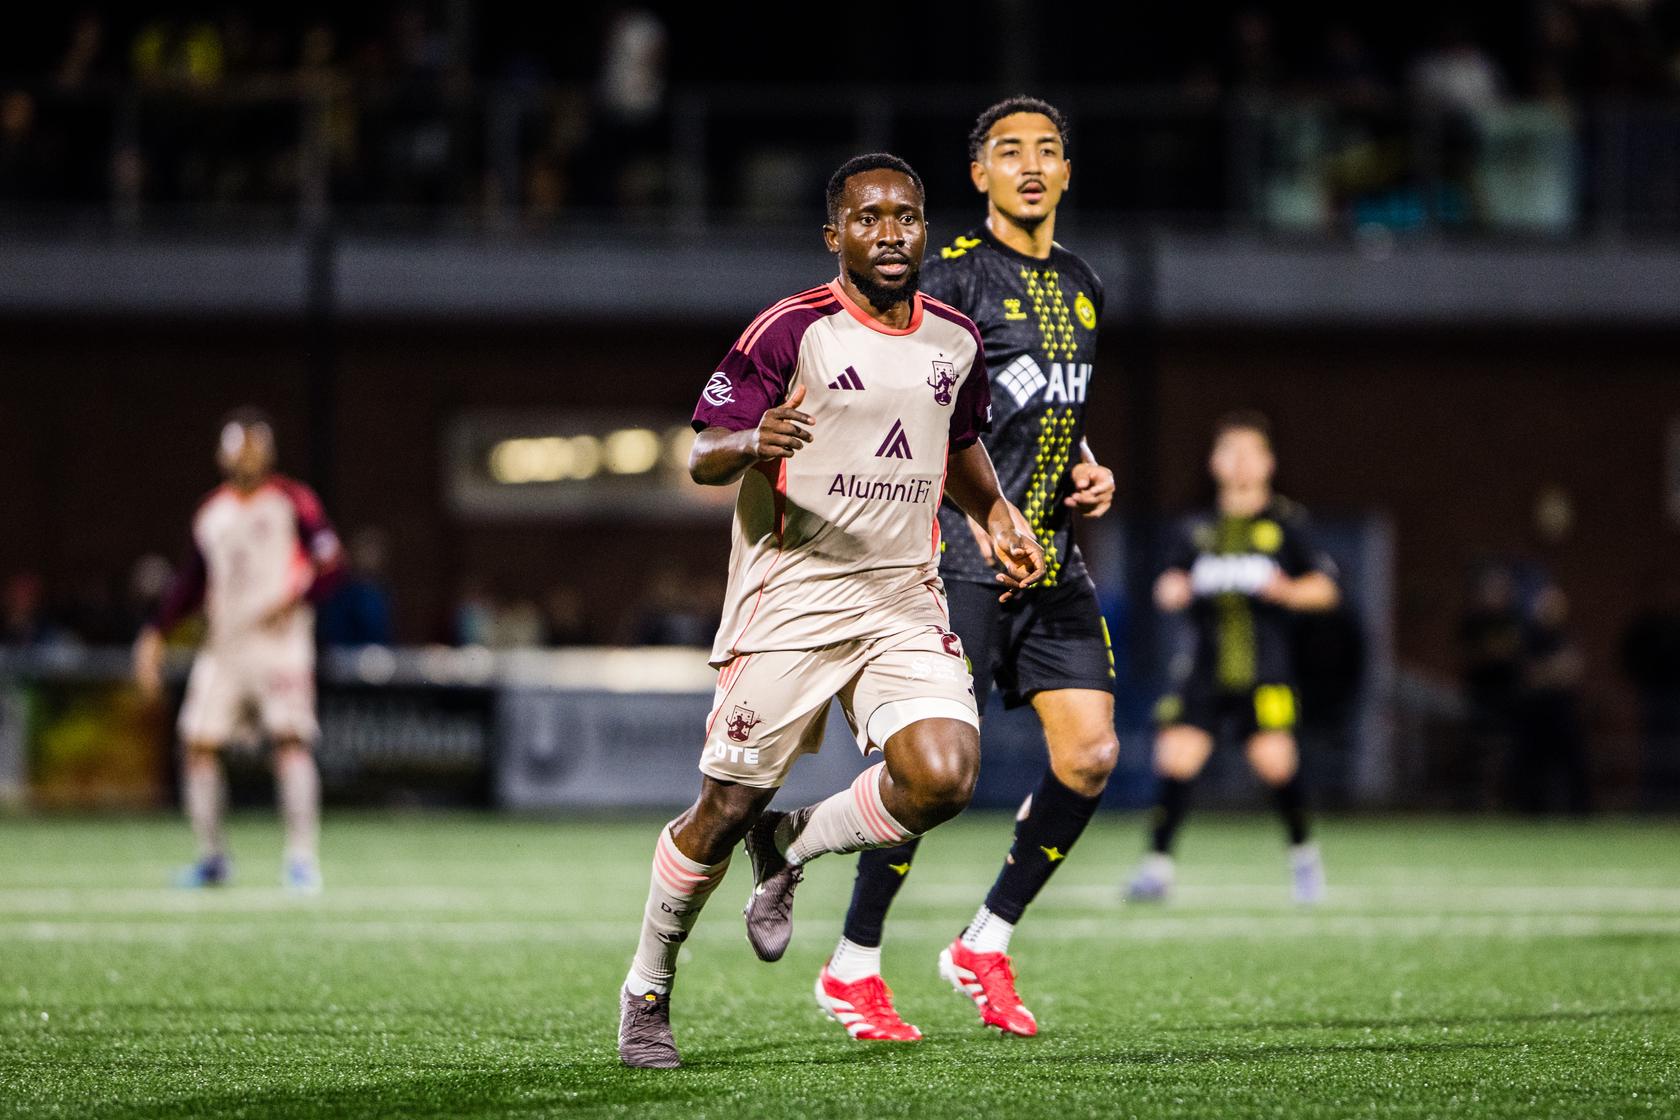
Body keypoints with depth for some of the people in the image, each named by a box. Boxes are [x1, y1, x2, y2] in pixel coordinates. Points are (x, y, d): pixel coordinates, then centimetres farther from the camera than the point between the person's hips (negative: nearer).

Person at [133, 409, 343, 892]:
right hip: (223, 643, 5)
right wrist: (155, 634, 12)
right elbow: (190, 581, 20)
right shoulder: (210, 513, 14)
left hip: (281, 639, -5)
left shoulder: (293, 501, 0)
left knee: (290, 740, -15)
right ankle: (211, 857, 11)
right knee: (200, 743, -1)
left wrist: (296, 599, -20)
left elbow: (330, 563, -5)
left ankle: (301, 856, -14)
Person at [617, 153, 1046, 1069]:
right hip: (790, 595, -4)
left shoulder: (954, 340, 9)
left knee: (942, 779, -18)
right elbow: (702, 456, -12)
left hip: (904, 600, 4)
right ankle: (645, 994, 21)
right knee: (727, 810, 0)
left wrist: (997, 514, 13)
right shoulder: (793, 330, -9)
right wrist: (754, 442, -33)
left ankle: (790, 846, 11)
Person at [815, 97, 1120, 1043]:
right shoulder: (953, 275, -7)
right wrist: (975, 511, -20)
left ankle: (987, 946, 12)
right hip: (960, 550, -7)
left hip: (1051, 551, 7)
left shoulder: (1081, 287, 16)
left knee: (1091, 753, -2)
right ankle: (853, 967, 6)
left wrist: (1089, 470, 10)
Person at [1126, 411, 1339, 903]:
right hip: (1206, 670, 3)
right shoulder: (1198, 530, 14)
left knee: (1274, 759, -18)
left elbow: (1325, 587, 4)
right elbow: (1172, 582, 20)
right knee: (1175, 756, -11)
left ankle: (1303, 852, 7)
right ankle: (1157, 864, 1)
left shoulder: (1286, 523, 4)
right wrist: (1170, 591, -3)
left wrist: (1286, 591, -16)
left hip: (1265, 671, -3)